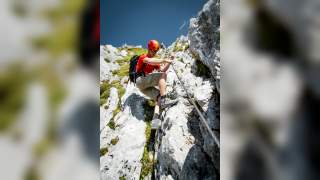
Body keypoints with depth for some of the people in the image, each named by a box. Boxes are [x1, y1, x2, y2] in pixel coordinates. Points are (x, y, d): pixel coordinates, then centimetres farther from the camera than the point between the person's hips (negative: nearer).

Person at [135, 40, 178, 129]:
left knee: (159, 96, -17)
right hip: (140, 81, -8)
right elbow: (150, 61, -23)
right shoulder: (143, 57, 1)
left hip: (146, 86, 8)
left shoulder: (155, 61, 25)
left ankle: (155, 119, -32)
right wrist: (164, 60, -28)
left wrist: (169, 62, -3)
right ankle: (164, 100, -37)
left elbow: (162, 70, 11)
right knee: (162, 75, -23)